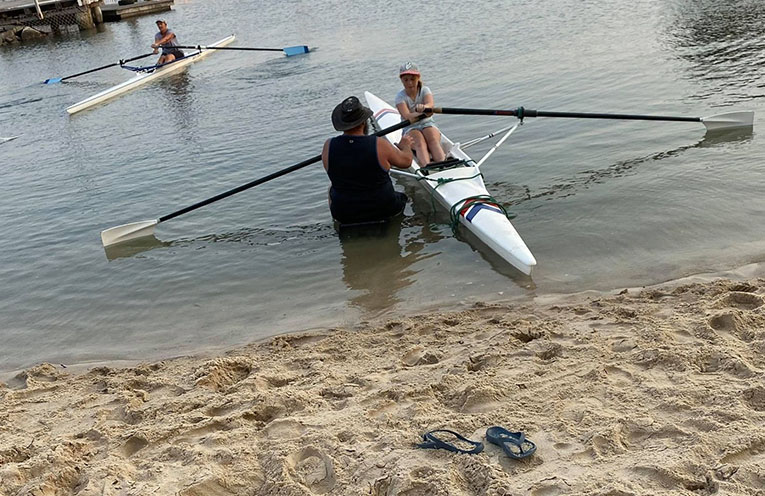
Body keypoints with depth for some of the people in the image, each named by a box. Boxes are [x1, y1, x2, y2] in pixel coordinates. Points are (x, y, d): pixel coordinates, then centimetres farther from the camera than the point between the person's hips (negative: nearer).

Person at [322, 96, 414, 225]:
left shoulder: (329, 146, -14)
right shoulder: (380, 145, -20)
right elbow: (406, 161, -3)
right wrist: (406, 146, 20)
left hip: (343, 215, 2)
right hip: (383, 210, -1)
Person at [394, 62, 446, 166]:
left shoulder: (425, 90, 2)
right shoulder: (400, 96, -3)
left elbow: (430, 104, -23)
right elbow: (407, 116, -22)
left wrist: (424, 107, -50)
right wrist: (422, 113, -43)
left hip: (428, 124, 2)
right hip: (410, 128, -2)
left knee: (433, 140, -31)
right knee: (420, 143, -33)